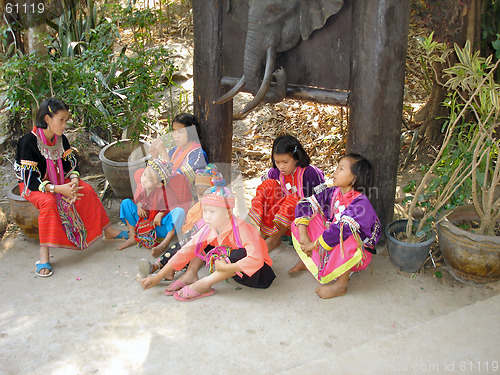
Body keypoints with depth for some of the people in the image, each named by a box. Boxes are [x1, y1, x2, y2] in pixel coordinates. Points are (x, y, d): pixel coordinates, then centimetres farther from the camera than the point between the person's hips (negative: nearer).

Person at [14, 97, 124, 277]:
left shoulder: (60, 139, -5)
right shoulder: (29, 142, -25)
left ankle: (108, 230, 6)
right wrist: (59, 189, -36)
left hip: (58, 180, 6)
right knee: (48, 202, -36)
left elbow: (71, 164, 2)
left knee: (87, 190, -10)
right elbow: (31, 179, -27)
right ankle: (44, 255, -31)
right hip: (31, 185, -6)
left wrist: (73, 179, -21)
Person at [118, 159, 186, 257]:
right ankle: (133, 237, -5)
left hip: (159, 225, -5)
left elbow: (173, 206, -19)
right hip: (144, 223, 5)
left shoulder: (165, 192, -20)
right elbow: (137, 199, 15)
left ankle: (164, 244, -38)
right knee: (126, 203, -4)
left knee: (179, 212, -33)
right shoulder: (141, 186, -4)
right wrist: (139, 206, -6)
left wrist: (161, 214, -30)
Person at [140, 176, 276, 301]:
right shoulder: (209, 229, -10)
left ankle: (204, 284, -25)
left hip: (257, 272, -6)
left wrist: (226, 267, -37)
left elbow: (256, 260, -44)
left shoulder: (242, 230, -30)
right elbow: (186, 251, -8)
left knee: (240, 253, -38)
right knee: (201, 244, 1)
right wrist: (158, 276, -9)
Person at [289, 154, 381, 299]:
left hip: (357, 254, -6)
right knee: (298, 223, -6)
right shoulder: (333, 192, -7)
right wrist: (303, 235, -20)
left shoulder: (361, 202, -27)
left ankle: (341, 284, -21)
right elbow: (305, 204, -7)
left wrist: (313, 245, -28)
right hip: (331, 245, 6)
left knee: (347, 239, -42)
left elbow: (342, 230, -37)